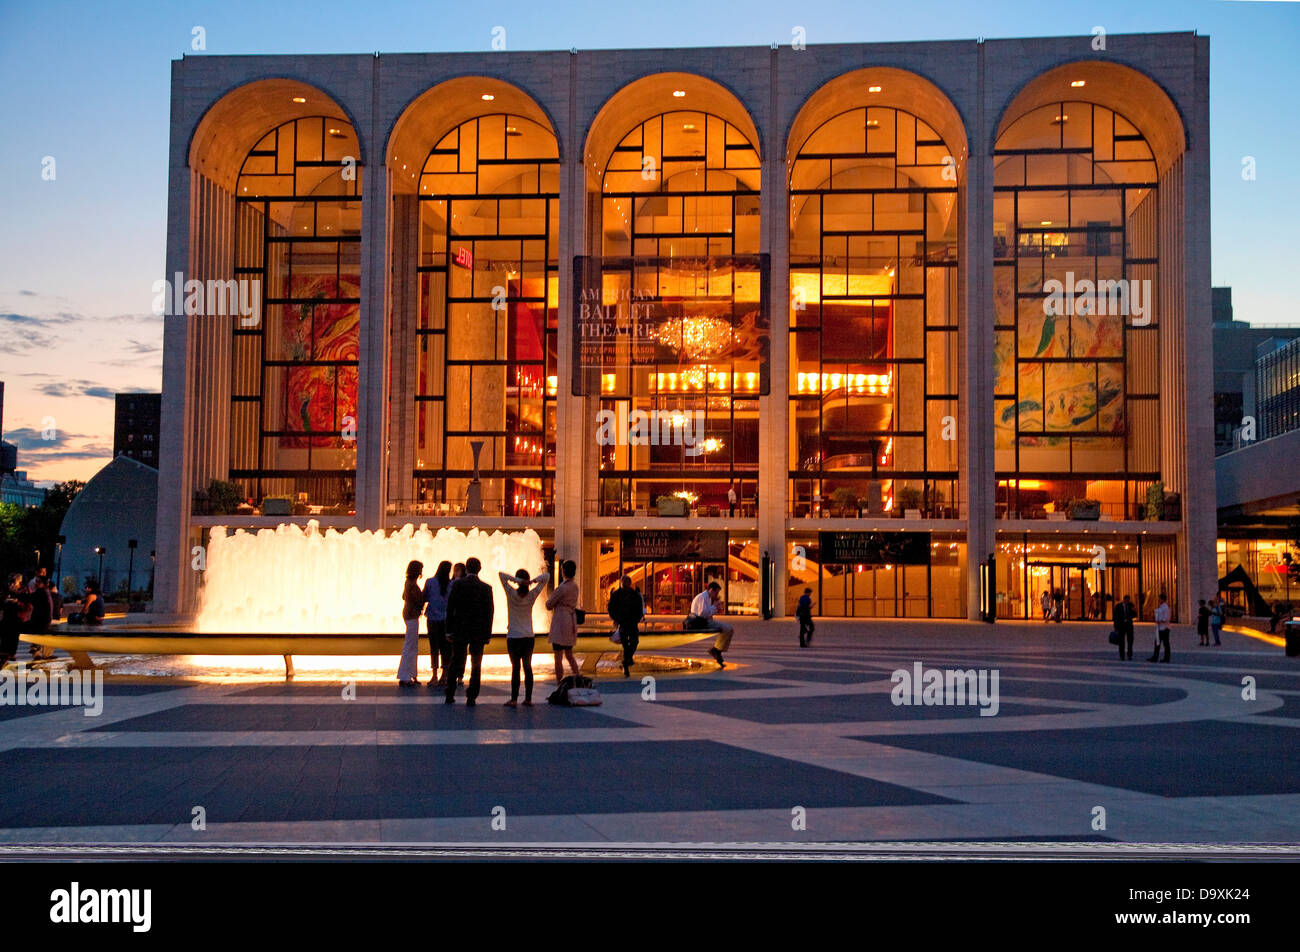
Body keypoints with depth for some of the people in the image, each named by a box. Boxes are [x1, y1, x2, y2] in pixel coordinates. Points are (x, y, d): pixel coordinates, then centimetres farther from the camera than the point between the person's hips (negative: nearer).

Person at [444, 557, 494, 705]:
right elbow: (489, 612, -2)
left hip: (460, 631, 0)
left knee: (456, 662, 12)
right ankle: (471, 697, 4)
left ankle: (450, 695, 15)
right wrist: (488, 634, 4)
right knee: (476, 665, 7)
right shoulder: (486, 588, -3)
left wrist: (449, 629, 2)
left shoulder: (458, 584, -5)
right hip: (479, 632, 0)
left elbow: (450, 608, -4)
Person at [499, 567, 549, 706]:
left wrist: (518, 581, -23)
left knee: (515, 667, -1)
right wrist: (533, 581, -14)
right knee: (527, 667, 8)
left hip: (514, 637, -3)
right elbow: (547, 576, 3)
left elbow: (501, 574, -13)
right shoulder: (532, 595, -3)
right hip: (529, 637, 3)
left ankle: (514, 699, -1)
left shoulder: (512, 594, -10)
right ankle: (528, 699, 9)